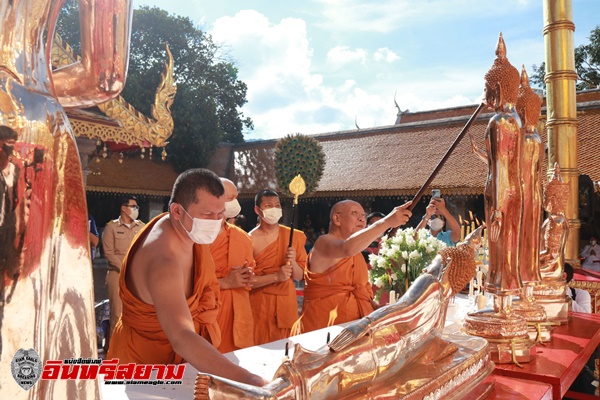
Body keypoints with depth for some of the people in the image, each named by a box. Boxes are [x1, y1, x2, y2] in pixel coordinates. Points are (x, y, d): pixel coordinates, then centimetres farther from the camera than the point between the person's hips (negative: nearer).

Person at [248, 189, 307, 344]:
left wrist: (293, 262, -14)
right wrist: (276, 276, -22)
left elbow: (300, 276, 6)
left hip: (287, 303, 3)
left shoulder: (295, 236, 3)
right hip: (260, 304, -3)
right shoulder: (250, 239, -8)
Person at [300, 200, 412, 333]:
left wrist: (377, 308, 1)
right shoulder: (323, 243, -10)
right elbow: (348, 248, -33)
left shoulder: (357, 253, 17)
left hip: (356, 325, 8)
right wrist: (386, 221, -37)